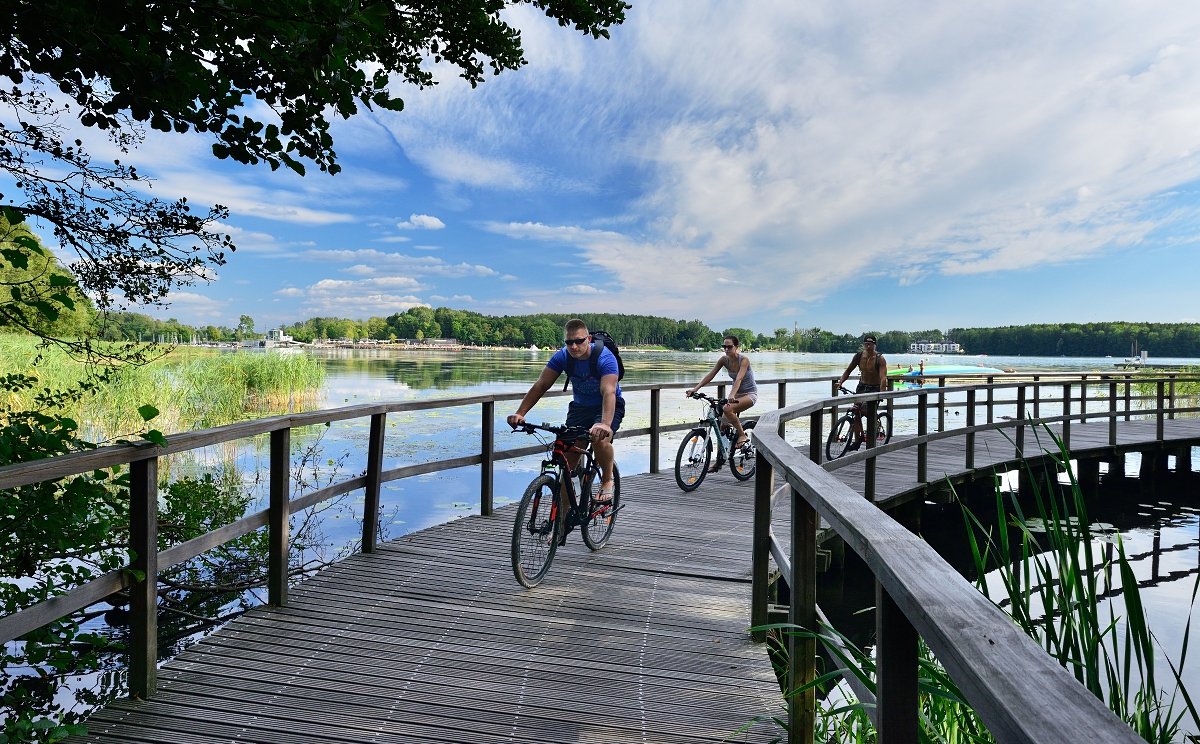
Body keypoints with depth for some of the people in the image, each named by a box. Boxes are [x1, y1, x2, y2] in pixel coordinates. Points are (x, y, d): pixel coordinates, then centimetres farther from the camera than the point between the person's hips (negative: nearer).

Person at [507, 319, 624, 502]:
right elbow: (541, 385, -21)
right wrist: (520, 413, -34)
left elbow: (609, 392, -42)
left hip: (607, 407, -4)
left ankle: (607, 481, -6)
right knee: (568, 461, -8)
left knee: (600, 438, -35)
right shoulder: (562, 356, -16)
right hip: (579, 407, 4)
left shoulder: (604, 358, -29)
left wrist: (605, 424, -60)